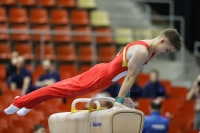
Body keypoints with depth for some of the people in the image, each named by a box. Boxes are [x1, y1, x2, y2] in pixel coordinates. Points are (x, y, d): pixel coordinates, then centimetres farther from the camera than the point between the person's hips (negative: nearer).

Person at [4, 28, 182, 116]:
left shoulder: (148, 48, 8)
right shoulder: (142, 52, -24)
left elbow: (131, 75, 17)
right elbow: (130, 77, -26)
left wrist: (126, 97, 18)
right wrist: (119, 101, -26)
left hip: (106, 74, 9)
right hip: (101, 76, -9)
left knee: (68, 87, 15)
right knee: (64, 88, -7)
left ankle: (25, 103, 25)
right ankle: (20, 103, -4)